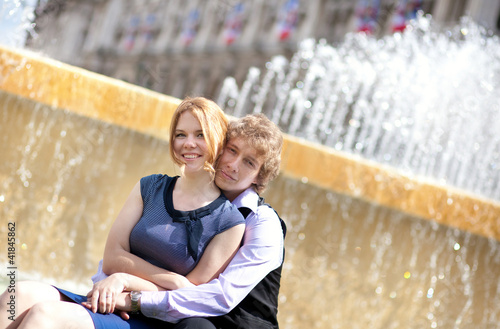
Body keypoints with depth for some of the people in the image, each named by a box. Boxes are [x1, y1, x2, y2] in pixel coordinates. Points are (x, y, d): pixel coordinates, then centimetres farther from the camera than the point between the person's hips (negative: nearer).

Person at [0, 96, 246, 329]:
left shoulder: (230, 222, 1)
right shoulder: (149, 187, 15)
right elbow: (112, 258, 7)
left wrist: (125, 281, -13)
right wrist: (168, 278, -9)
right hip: (110, 304, 5)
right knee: (20, 295, -26)